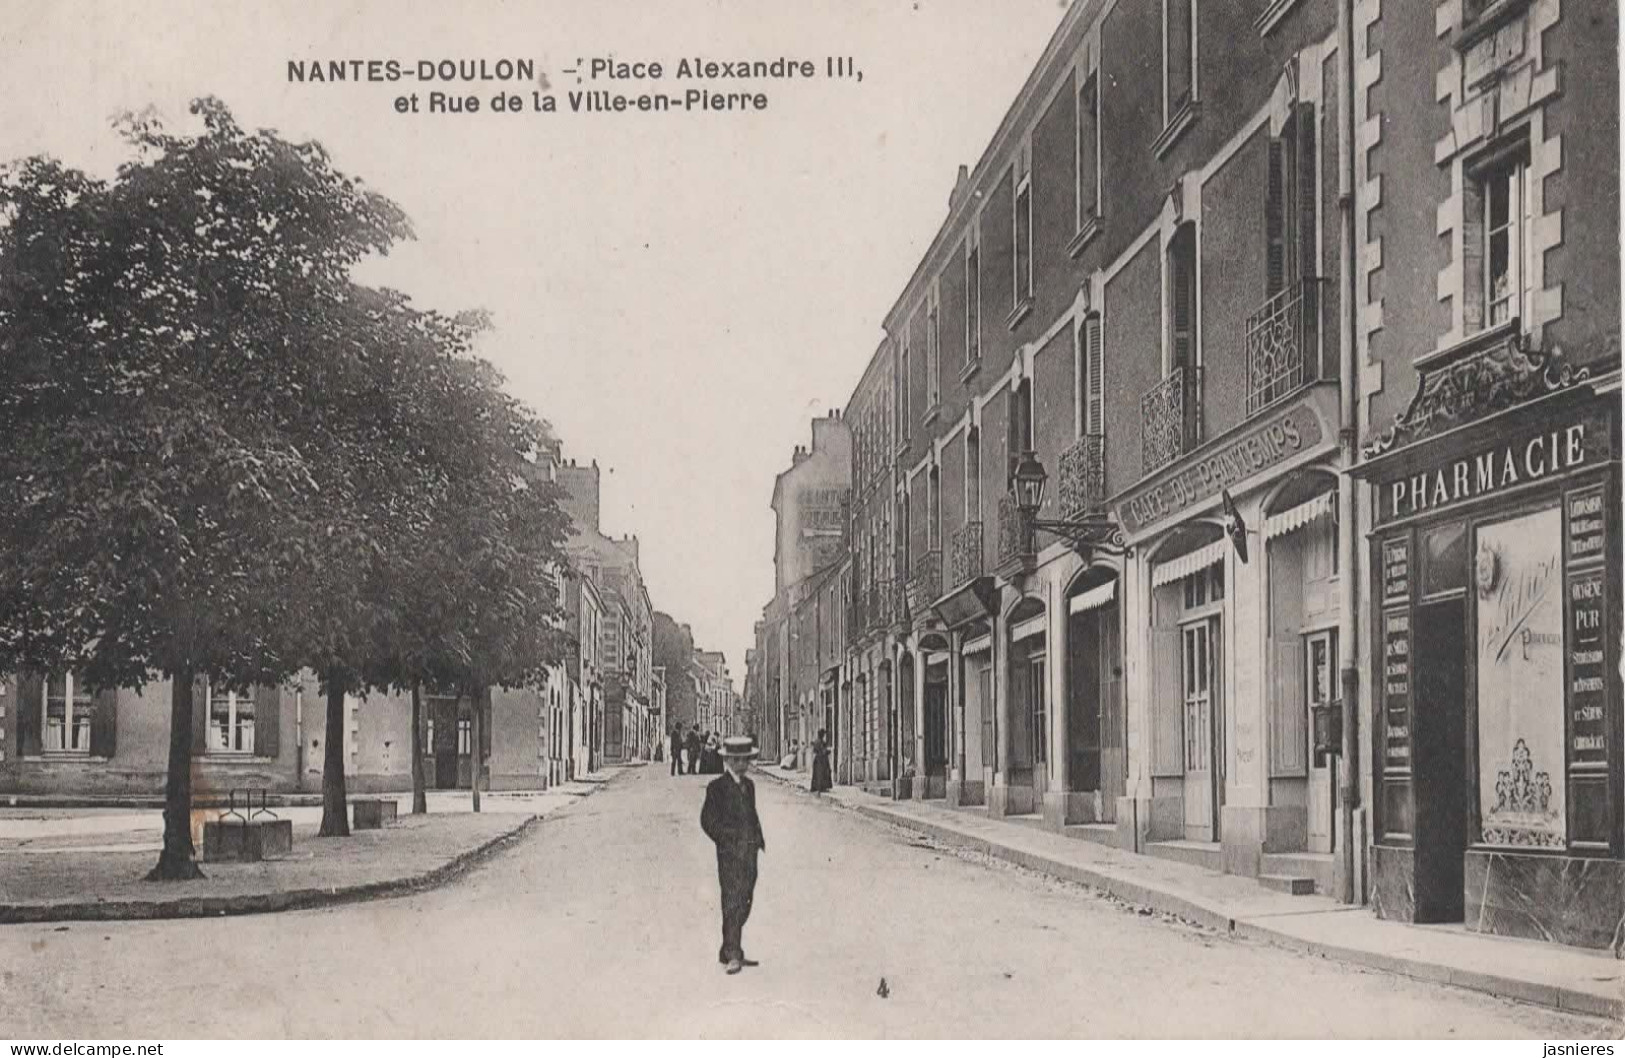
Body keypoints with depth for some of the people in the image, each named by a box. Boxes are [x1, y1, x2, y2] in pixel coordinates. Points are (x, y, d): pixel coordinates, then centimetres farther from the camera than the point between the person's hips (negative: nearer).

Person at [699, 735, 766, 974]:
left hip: (750, 852, 7)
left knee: (745, 903, 9)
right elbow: (707, 820, -6)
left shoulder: (749, 785, 16)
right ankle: (732, 955, -16)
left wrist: (759, 838, 9)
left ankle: (729, 952, 18)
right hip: (730, 853, -7)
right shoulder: (716, 787, -5)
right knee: (732, 902, -12)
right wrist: (727, 840, -11)